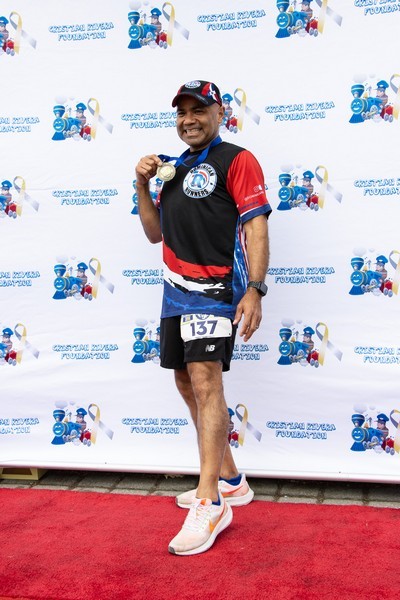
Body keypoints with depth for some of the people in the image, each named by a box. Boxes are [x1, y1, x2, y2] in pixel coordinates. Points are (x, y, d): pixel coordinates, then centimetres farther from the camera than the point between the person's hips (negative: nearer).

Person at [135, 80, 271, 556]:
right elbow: (155, 233, 21)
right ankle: (230, 481, 26)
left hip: (214, 289, -9)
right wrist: (143, 185, 8)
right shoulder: (176, 169, 20)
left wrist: (255, 290, -23)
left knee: (205, 382, -18)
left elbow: (256, 227, -12)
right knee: (187, 384, 12)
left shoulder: (237, 160, -3)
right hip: (176, 292, 9)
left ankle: (210, 504, -15)